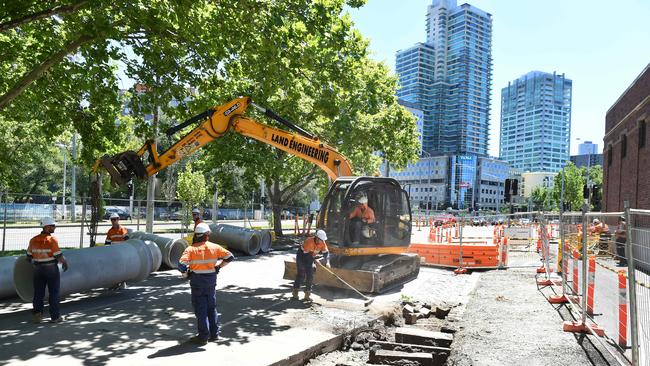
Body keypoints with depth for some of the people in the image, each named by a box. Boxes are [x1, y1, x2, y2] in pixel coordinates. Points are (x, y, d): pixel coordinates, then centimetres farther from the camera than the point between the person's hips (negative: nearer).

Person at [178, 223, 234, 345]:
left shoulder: (191, 249, -13)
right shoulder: (214, 247, -3)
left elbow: (181, 265, -23)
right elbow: (230, 257, 0)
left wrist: (186, 275, -5)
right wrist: (219, 266, 9)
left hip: (197, 281, -3)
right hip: (211, 280, 4)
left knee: (200, 309, 6)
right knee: (212, 307, 17)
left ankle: (203, 336, 12)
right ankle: (214, 334, 25)